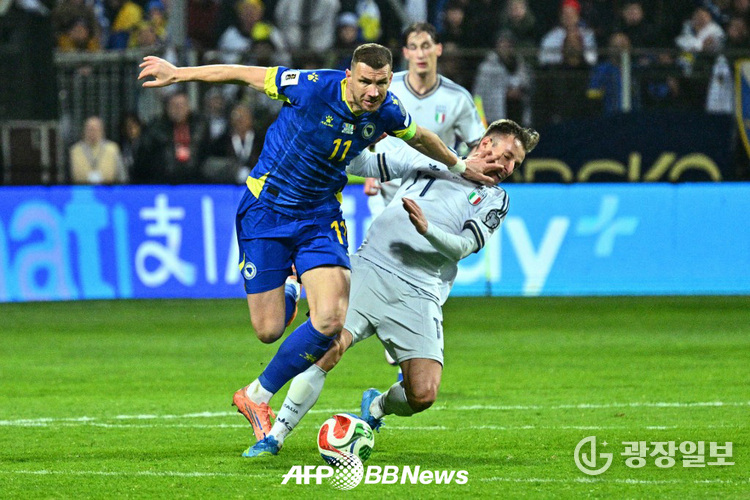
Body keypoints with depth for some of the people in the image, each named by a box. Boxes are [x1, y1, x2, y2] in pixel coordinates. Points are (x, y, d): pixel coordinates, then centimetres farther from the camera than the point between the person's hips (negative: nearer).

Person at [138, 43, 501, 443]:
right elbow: (243, 75, -12)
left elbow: (420, 138, 15)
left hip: (320, 215, 3)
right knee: (268, 330, -4)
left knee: (331, 320, -17)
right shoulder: (314, 87, -24)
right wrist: (177, 74, -5)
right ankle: (289, 294, 37)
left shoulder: (387, 113, -10)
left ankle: (258, 397, 4)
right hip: (265, 210, -3)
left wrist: (459, 166, 28)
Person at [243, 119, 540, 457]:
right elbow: (361, 164, 21)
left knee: (423, 394, -14)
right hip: (370, 268, -1)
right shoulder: (430, 159, 17)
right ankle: (275, 436, -11)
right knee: (329, 346, -23)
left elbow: (463, 247, 0)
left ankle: (377, 406, 22)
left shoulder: (495, 199, 16)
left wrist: (427, 229, -18)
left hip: (419, 295, 1)